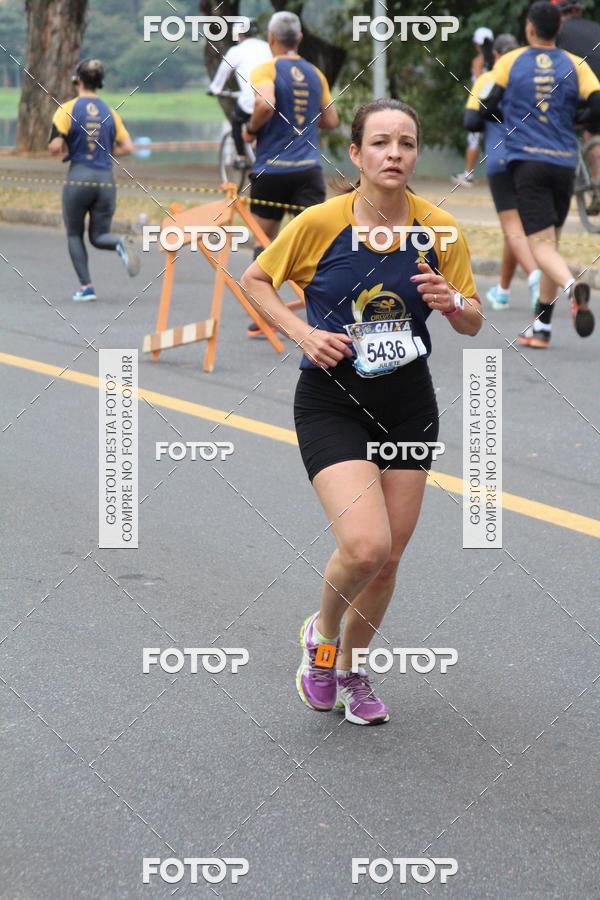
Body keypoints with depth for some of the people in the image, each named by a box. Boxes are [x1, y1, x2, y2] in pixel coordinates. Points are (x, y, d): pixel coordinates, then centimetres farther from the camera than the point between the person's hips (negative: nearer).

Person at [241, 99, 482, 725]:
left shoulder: (440, 228, -5)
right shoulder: (319, 223, -13)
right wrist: (302, 332, -12)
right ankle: (321, 631, 13)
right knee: (365, 544, -20)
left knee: (388, 559, 9)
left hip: (409, 407, 4)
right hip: (332, 406, -4)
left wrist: (453, 302, -17)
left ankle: (350, 669, 35)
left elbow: (473, 323, 6)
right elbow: (254, 279, 3)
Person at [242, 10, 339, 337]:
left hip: (271, 169, -3)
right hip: (308, 169, 3)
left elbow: (265, 104, -25)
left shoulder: (266, 70, -5)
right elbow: (331, 121, 17)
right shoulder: (315, 74, 11)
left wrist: (251, 129, -8)